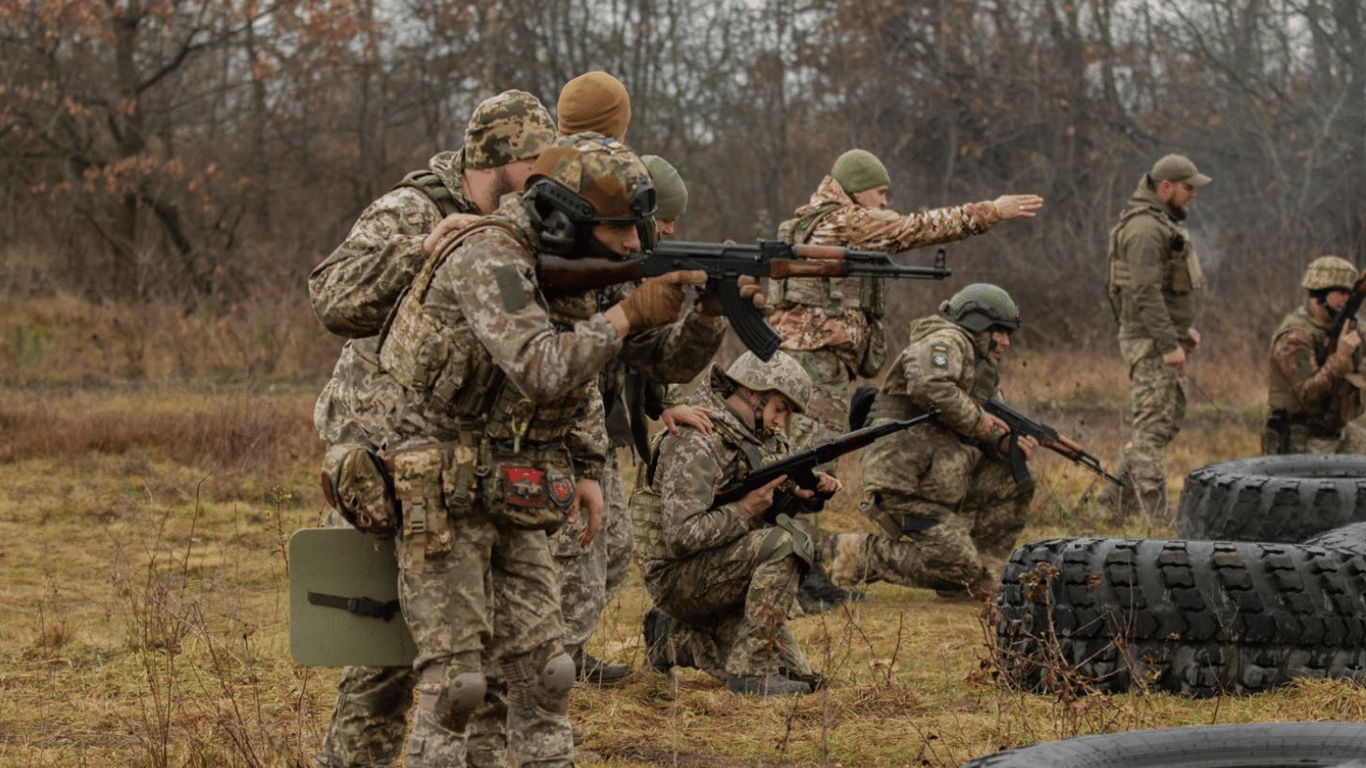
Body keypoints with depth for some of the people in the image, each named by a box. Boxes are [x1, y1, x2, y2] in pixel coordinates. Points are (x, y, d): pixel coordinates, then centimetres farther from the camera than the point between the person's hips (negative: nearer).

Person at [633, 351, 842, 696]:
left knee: (798, 679, 2)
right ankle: (749, 669, -22)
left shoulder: (754, 439, 9)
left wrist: (806, 493, -1)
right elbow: (682, 537, -28)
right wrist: (746, 510, -25)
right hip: (677, 579, -9)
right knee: (783, 544, -28)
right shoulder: (696, 444, -20)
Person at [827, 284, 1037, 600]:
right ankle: (860, 555, -5)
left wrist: (1004, 444, 1)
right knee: (959, 568, -15)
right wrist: (976, 419, -14)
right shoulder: (947, 341, -6)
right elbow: (928, 387, -27)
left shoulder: (980, 367, 25)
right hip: (903, 488, -10)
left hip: (941, 484, 10)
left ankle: (971, 576, 12)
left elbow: (969, 439, 22)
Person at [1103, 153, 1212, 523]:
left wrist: (1183, 329, 19)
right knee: (1152, 425, -9)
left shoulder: (1162, 224, 17)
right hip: (1150, 340, -11)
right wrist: (1169, 344, -25)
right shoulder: (1145, 229, -17)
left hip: (1163, 337, 11)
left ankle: (1120, 495, 20)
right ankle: (1156, 516, -9)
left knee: (1171, 417, 15)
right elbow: (1146, 293, -24)